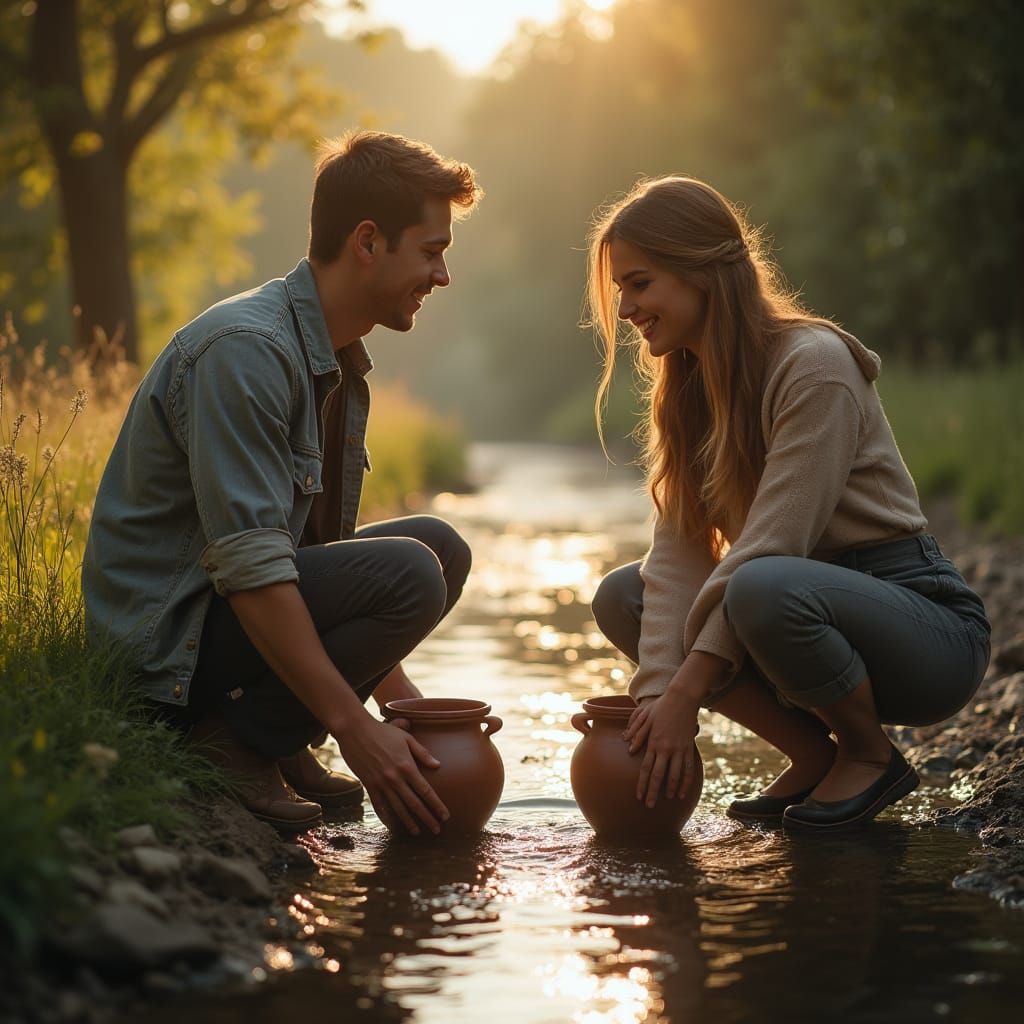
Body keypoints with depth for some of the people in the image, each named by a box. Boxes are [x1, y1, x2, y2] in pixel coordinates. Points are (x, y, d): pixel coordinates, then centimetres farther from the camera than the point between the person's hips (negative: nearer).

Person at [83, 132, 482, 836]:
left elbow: (322, 544, 17)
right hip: (163, 639, -10)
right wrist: (356, 729, -28)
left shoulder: (338, 365, 11)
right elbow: (250, 566, -27)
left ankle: (278, 746, 3)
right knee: (406, 572, -24)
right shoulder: (246, 349, -21)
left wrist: (401, 697, 9)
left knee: (439, 546, 7)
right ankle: (234, 744, -10)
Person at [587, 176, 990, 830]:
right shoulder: (687, 388, 6)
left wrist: (687, 691, -26)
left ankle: (871, 756, -7)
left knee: (765, 591, -36)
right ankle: (814, 757, 1)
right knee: (620, 597, -3)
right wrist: (656, 690, -18)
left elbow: (769, 548, -25)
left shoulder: (814, 365, -19)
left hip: (931, 626, -8)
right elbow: (678, 551, -5)